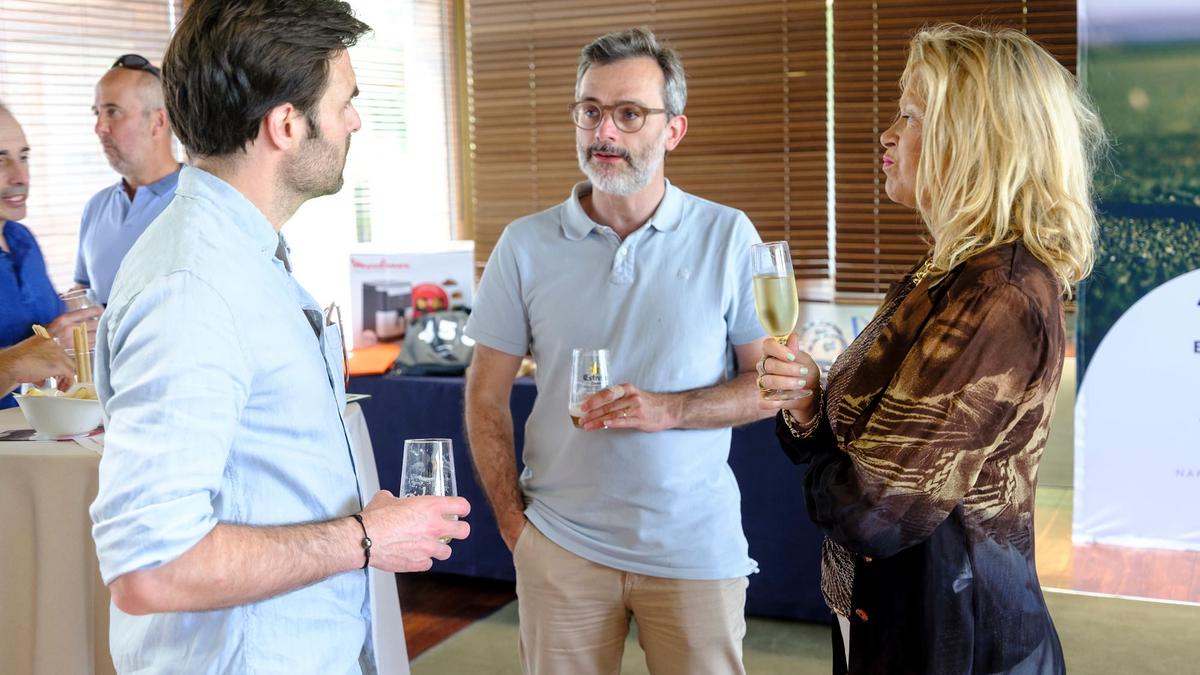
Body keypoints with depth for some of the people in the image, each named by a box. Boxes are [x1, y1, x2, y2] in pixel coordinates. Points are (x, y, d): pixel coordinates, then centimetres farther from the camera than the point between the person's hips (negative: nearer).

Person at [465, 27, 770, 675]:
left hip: (696, 545, 0)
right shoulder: (525, 245, 0)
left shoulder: (728, 237, -3)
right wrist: (513, 523, 0)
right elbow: (486, 397, 5)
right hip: (561, 543, 1)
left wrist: (668, 410, -16)